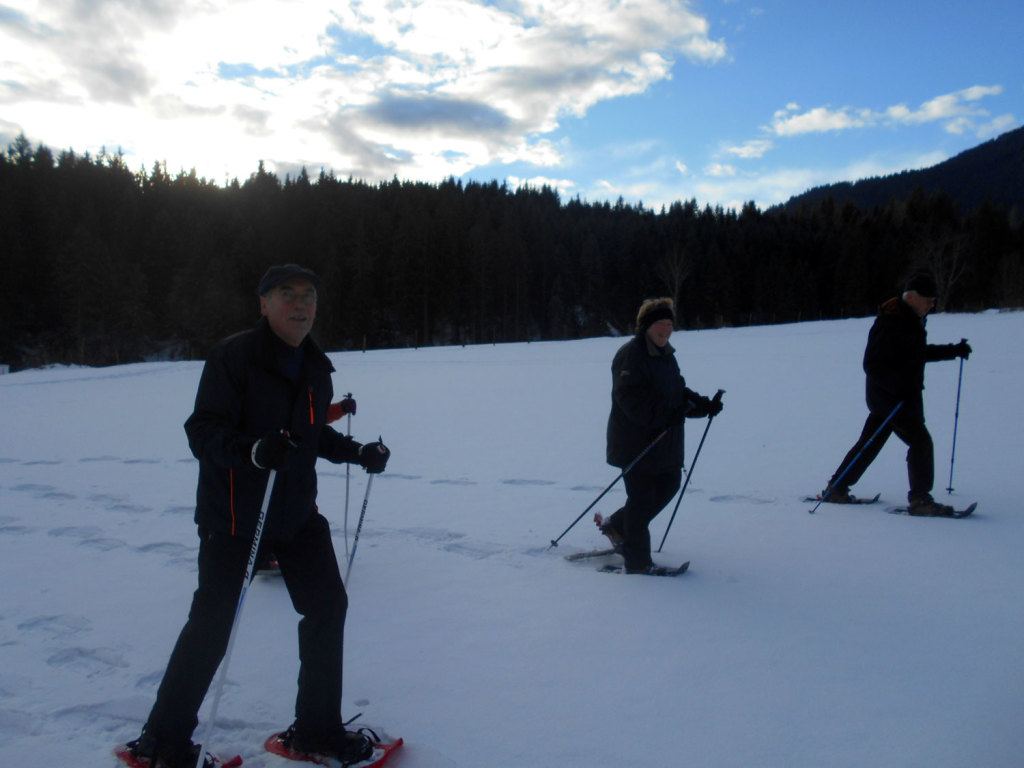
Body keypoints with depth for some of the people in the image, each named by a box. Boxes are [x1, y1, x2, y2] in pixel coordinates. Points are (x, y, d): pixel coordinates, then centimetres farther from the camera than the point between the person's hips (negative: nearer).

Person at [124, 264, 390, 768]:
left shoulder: (317, 367, 6)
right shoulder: (233, 356, -15)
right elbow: (202, 433, -20)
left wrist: (360, 453, 6)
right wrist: (255, 451, -37)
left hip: (296, 511, 7)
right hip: (233, 513, -6)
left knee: (327, 606, 6)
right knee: (212, 624, 1)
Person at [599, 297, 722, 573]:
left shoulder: (667, 356, 16)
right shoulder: (630, 355, -14)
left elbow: (679, 393, 20)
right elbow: (630, 398, -24)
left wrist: (704, 405, 4)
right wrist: (665, 416, -30)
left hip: (665, 443, 9)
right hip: (636, 443, -9)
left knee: (669, 485, 15)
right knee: (642, 499, -4)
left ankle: (616, 525, 32)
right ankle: (637, 563, 9)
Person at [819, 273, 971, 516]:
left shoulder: (912, 320, 11)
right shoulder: (889, 324, -19)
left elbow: (919, 353, 27)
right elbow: (872, 365, -22)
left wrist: (954, 350, 20)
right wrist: (900, 387, -28)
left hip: (904, 395, 10)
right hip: (889, 397, -10)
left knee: (869, 444, 12)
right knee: (921, 441, -8)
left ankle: (836, 489, 19)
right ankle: (920, 499, 0)